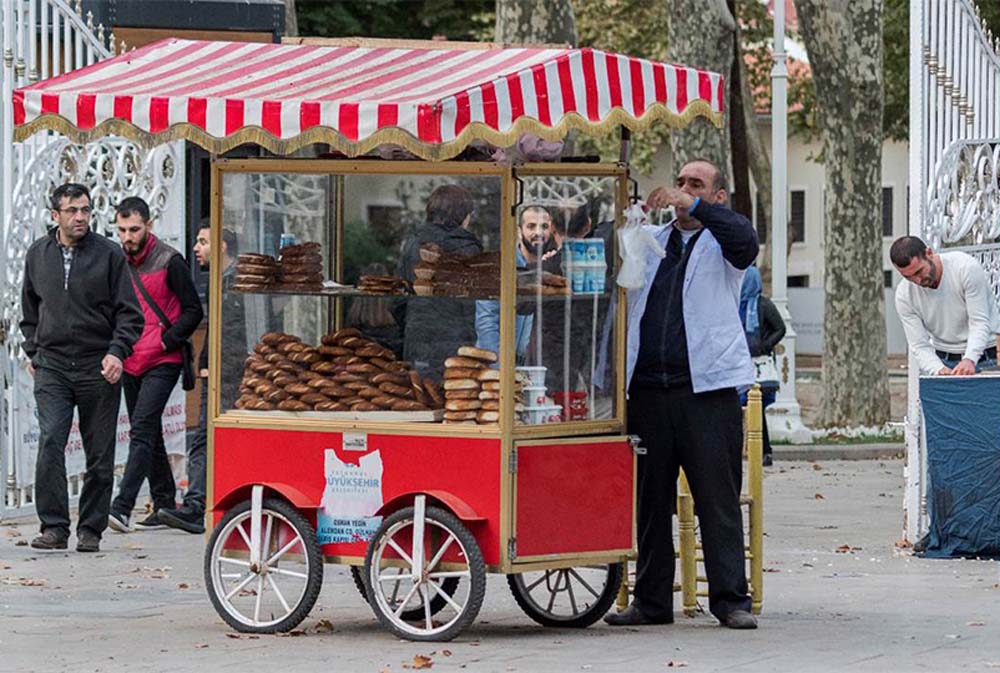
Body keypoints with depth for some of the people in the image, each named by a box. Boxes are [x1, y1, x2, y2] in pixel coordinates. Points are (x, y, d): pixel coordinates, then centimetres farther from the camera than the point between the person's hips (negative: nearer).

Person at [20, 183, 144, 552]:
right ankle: (53, 526, -12)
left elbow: (129, 312, 0)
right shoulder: (38, 255, 9)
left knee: (100, 454, 3)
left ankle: (91, 529, 12)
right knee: (50, 442, -14)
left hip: (98, 369, -1)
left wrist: (117, 352, -13)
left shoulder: (109, 254, -1)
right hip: (52, 367, 1)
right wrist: (33, 352, 15)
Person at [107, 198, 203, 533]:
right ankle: (165, 503, 22)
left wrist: (165, 342, -13)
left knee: (142, 431, -16)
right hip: (130, 364, 7)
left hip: (162, 363, -7)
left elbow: (193, 310, -6)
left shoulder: (169, 261, -7)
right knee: (149, 434, 13)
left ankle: (122, 507, -25)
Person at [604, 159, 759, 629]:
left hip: (707, 388, -4)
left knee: (718, 499, -4)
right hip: (648, 388, 4)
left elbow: (745, 241, -15)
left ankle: (731, 599, -1)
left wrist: (692, 205, -19)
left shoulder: (720, 244, 7)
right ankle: (652, 600, 14)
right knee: (651, 499, 7)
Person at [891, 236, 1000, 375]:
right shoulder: (904, 295, -9)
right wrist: (939, 370, -30)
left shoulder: (966, 268, -19)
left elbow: (980, 322, -19)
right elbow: (920, 347, -9)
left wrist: (970, 360, -36)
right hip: (943, 361, 3)